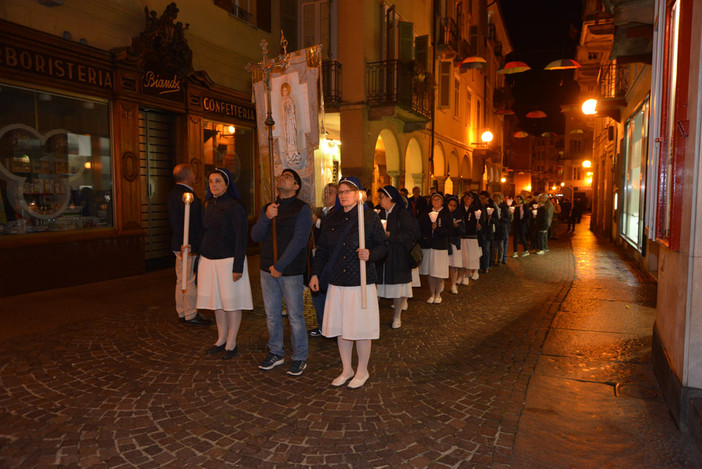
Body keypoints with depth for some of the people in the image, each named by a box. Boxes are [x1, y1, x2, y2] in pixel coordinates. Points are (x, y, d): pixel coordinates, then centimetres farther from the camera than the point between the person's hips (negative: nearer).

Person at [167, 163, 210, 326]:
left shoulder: (173, 193, 13)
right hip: (190, 245, -10)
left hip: (179, 245, 10)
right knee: (191, 281, -2)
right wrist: (194, 246, -21)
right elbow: (192, 224, -23)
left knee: (181, 279, 16)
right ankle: (191, 315, 7)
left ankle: (182, 312, 26)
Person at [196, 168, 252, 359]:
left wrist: (238, 267, -17)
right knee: (216, 301, 12)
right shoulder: (208, 204, 10)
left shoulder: (234, 206, -11)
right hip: (209, 260, 7)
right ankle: (221, 339, 25)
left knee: (231, 301, 2)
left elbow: (241, 237, -13)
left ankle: (231, 343, 14)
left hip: (228, 260, -6)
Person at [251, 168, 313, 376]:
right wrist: (266, 218, -14)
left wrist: (280, 266, -16)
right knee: (272, 314, 13)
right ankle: (275, 353, 29)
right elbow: (255, 236, 4)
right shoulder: (267, 208, 12)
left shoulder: (302, 209, -5)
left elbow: (299, 240, -13)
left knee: (295, 316, 2)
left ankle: (300, 358, 16)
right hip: (267, 269, 5)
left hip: (290, 271, -5)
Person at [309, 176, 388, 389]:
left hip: (361, 283, -5)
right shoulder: (331, 220, 10)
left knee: (361, 329, 4)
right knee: (340, 328, 12)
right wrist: (316, 273, 6)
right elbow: (322, 250, 14)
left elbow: (383, 245, -4)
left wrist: (370, 254, -23)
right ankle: (346, 369, 30)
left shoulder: (370, 217, -4)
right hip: (337, 283, 5)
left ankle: (362, 371, 24)